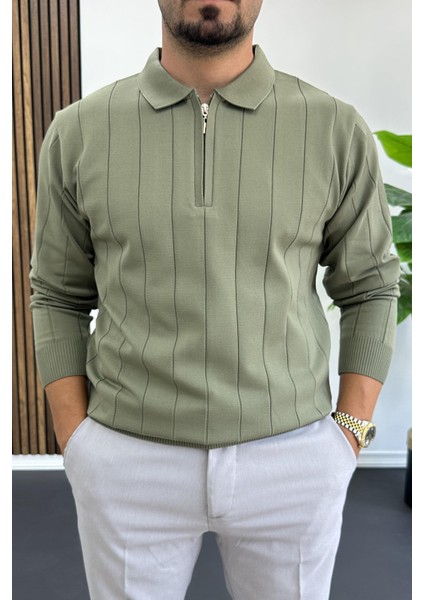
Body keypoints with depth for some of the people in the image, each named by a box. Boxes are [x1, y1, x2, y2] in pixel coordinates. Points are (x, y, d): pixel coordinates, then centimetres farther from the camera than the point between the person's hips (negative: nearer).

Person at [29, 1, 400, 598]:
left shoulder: (337, 130, -4)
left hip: (291, 462, 1)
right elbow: (59, 299, 4)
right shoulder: (78, 132, -2)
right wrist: (78, 449, -2)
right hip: (129, 462, 1)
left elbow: (369, 289, 4)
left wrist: (349, 438, -3)